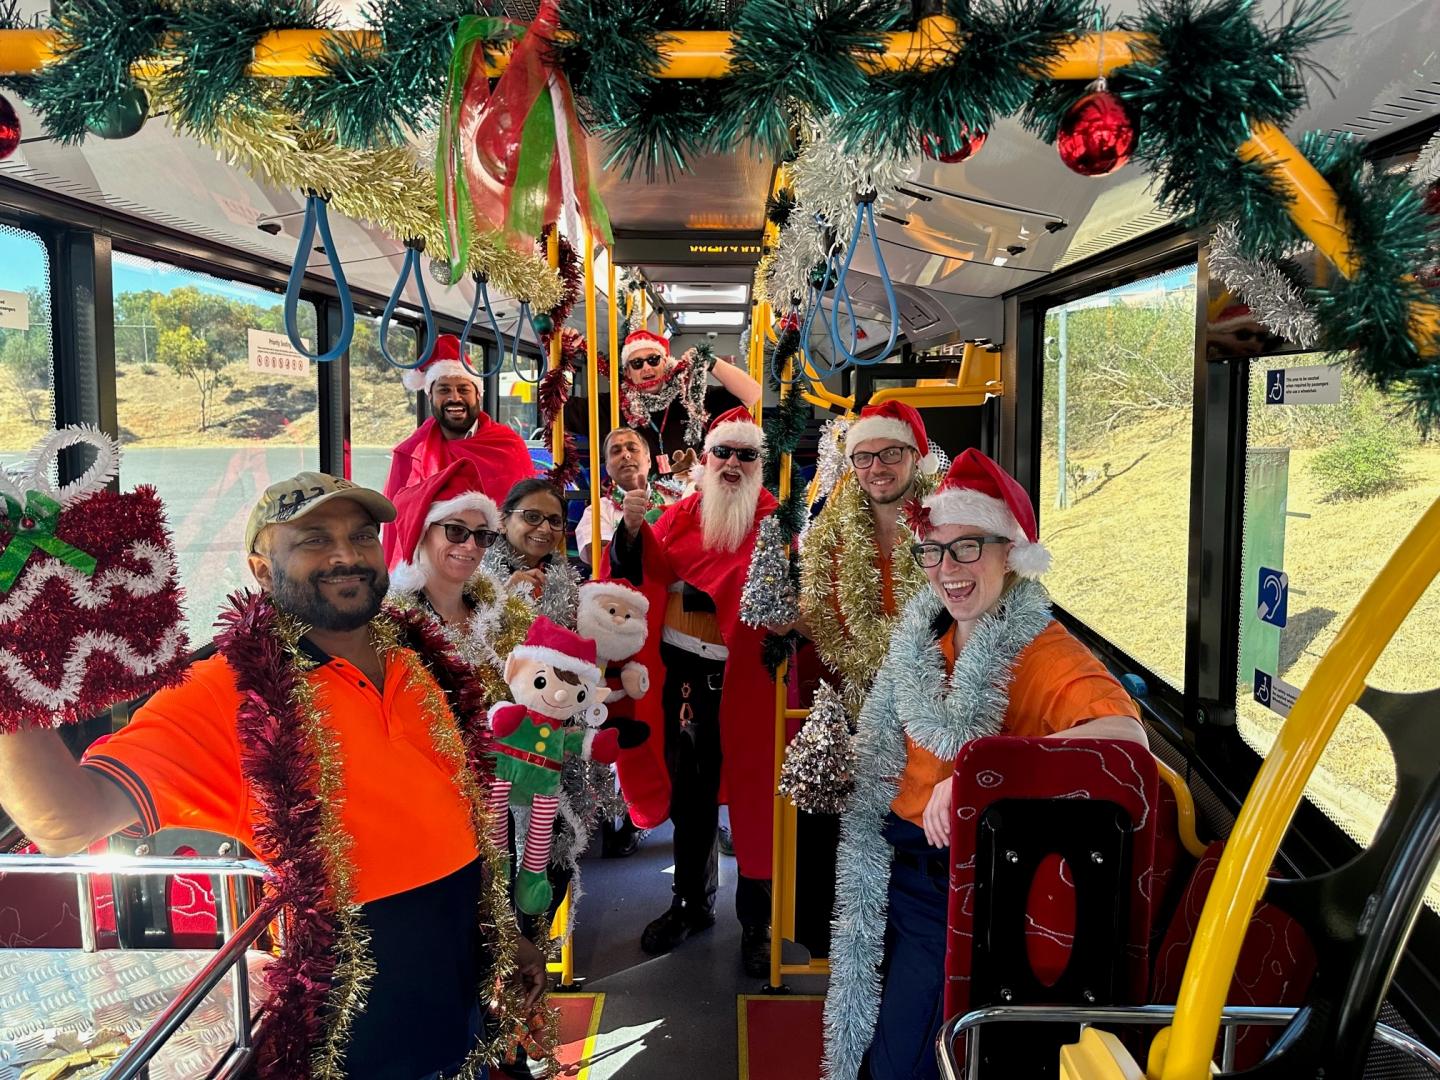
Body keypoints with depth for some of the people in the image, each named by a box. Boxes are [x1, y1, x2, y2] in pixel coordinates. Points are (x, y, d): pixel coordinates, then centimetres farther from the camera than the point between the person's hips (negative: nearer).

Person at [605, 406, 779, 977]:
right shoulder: (681, 513, 7)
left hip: (745, 678, -4)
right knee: (689, 791, 16)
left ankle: (757, 920, 21)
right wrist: (632, 527, -20)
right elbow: (639, 571, -2)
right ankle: (692, 902, 35)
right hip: (684, 673, 4)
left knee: (750, 793, 5)